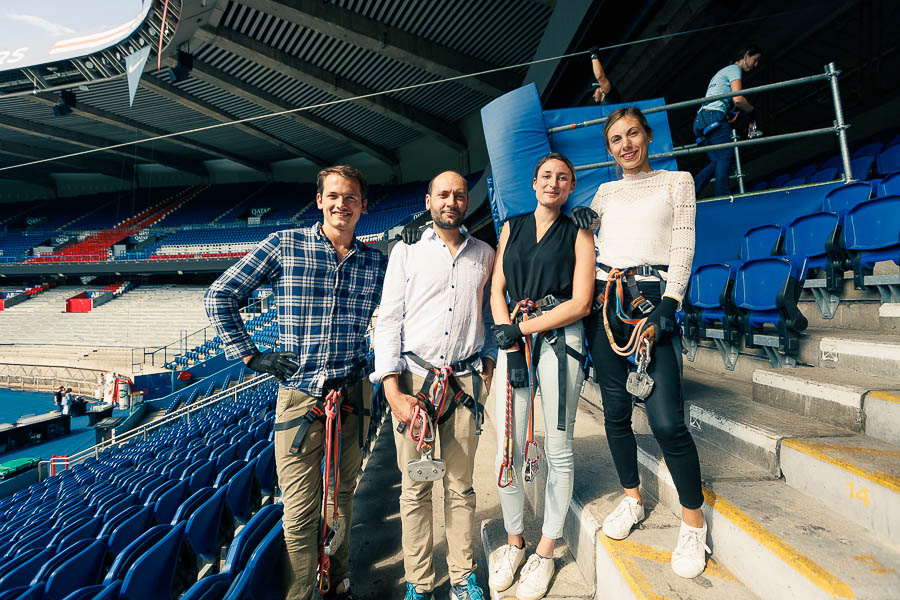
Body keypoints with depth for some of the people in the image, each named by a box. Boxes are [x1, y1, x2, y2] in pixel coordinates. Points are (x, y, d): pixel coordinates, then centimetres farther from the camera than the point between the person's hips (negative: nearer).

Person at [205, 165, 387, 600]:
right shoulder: (285, 246, -2)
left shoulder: (376, 263, 6)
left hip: (351, 399, 3)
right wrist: (250, 355, -2)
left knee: (342, 501, 19)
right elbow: (219, 296, 3)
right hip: (299, 398, -3)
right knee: (300, 513, 2)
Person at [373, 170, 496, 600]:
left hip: (465, 382, 2)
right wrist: (393, 391, -8)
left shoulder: (485, 255, 13)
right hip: (413, 379, -1)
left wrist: (488, 360, 9)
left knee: (461, 486, 10)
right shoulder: (406, 252, 4)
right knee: (415, 488, 5)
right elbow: (388, 320, -1)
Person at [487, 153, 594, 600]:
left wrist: (522, 328, -10)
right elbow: (496, 291, 9)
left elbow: (580, 303, -2)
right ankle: (514, 542, 23)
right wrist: (510, 345, -4)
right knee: (508, 450, 2)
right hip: (514, 338, 2)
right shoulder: (512, 227, 15)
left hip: (559, 340, -2)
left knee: (558, 450, 4)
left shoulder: (578, 233, 7)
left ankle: (545, 551, 21)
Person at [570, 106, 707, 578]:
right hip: (604, 300, 4)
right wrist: (587, 222, 5)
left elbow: (682, 247, 0)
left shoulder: (677, 182, 9)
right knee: (615, 410, 8)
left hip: (651, 299, -4)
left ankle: (694, 521, 10)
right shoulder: (605, 192, 19)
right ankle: (632, 499, 27)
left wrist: (668, 304, -12)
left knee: (666, 420, -11)